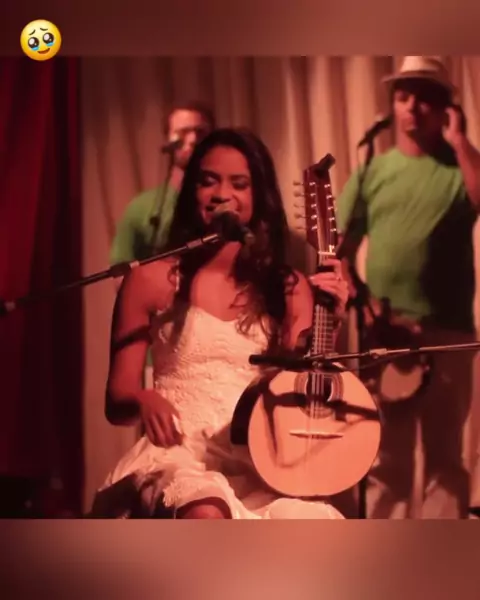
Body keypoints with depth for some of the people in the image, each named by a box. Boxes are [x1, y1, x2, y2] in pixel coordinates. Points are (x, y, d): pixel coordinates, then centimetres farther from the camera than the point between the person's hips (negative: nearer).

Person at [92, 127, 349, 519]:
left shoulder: (289, 288, 11)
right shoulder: (153, 279, 5)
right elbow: (117, 402, 5)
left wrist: (329, 325, -7)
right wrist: (145, 401, -18)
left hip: (262, 459, 3)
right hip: (181, 455, -2)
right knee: (207, 517, -39)